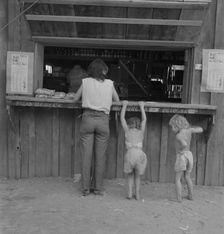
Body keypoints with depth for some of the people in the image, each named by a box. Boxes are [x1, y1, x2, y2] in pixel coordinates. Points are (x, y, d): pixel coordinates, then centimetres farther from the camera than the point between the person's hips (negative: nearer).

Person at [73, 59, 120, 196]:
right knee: (100, 155, 7)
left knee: (86, 155, 4)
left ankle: (85, 188, 10)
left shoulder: (86, 82, 6)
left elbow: (75, 99, 13)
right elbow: (117, 100, 19)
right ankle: (98, 187, 14)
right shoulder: (110, 84, 6)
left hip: (88, 118, 0)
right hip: (103, 119, 0)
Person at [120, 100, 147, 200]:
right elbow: (144, 119, 33)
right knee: (137, 175, 20)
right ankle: (137, 194, 18)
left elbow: (122, 118, 25)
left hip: (130, 153, -1)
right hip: (140, 154, 1)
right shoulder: (141, 132, 19)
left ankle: (130, 193, 11)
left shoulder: (127, 131, 15)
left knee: (130, 175, 20)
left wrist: (124, 105, 33)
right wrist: (141, 107, 40)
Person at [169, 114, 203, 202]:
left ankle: (179, 198, -2)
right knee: (187, 177, 22)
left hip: (181, 156, -7)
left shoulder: (178, 135, -20)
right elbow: (201, 130, 13)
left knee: (177, 179, 3)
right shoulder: (188, 130, -2)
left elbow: (185, 144, -37)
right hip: (189, 155, 7)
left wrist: (180, 150, -18)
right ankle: (190, 195, 28)